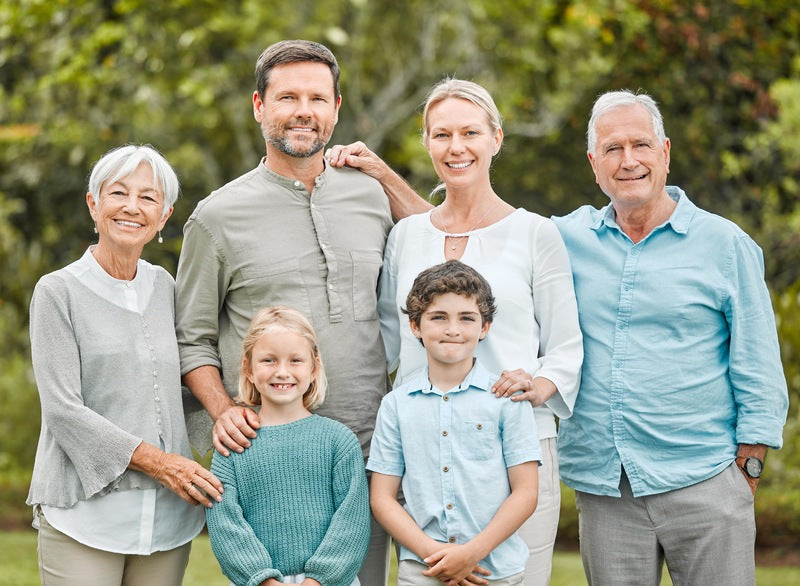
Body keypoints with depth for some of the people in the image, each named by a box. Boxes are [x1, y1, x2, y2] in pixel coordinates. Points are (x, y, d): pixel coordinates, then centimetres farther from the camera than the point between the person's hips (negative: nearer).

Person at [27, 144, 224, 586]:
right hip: (85, 511, -4)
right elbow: (62, 409, -10)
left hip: (167, 512, 4)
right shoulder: (58, 292, -2)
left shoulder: (163, 287, 12)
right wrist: (154, 460, -15)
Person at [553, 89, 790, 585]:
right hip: (603, 490, 3)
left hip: (703, 486, -2)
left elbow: (760, 376, 2)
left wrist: (747, 472, -4)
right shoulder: (569, 238, 8)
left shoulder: (725, 244, 2)